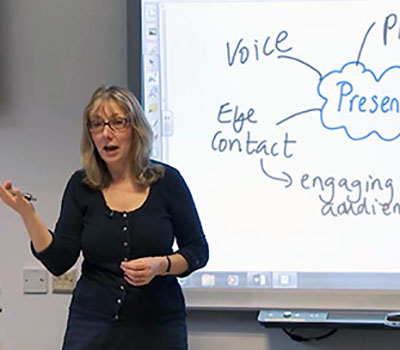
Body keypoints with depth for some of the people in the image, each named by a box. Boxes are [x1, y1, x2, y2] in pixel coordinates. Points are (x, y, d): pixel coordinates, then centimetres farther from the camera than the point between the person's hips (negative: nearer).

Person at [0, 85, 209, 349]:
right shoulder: (81, 186, 0)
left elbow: (198, 250, 0)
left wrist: (160, 265, -18)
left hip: (157, 327, -1)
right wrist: (27, 213, -17)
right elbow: (59, 261, -5)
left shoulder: (167, 181, -5)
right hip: (92, 325, 1)